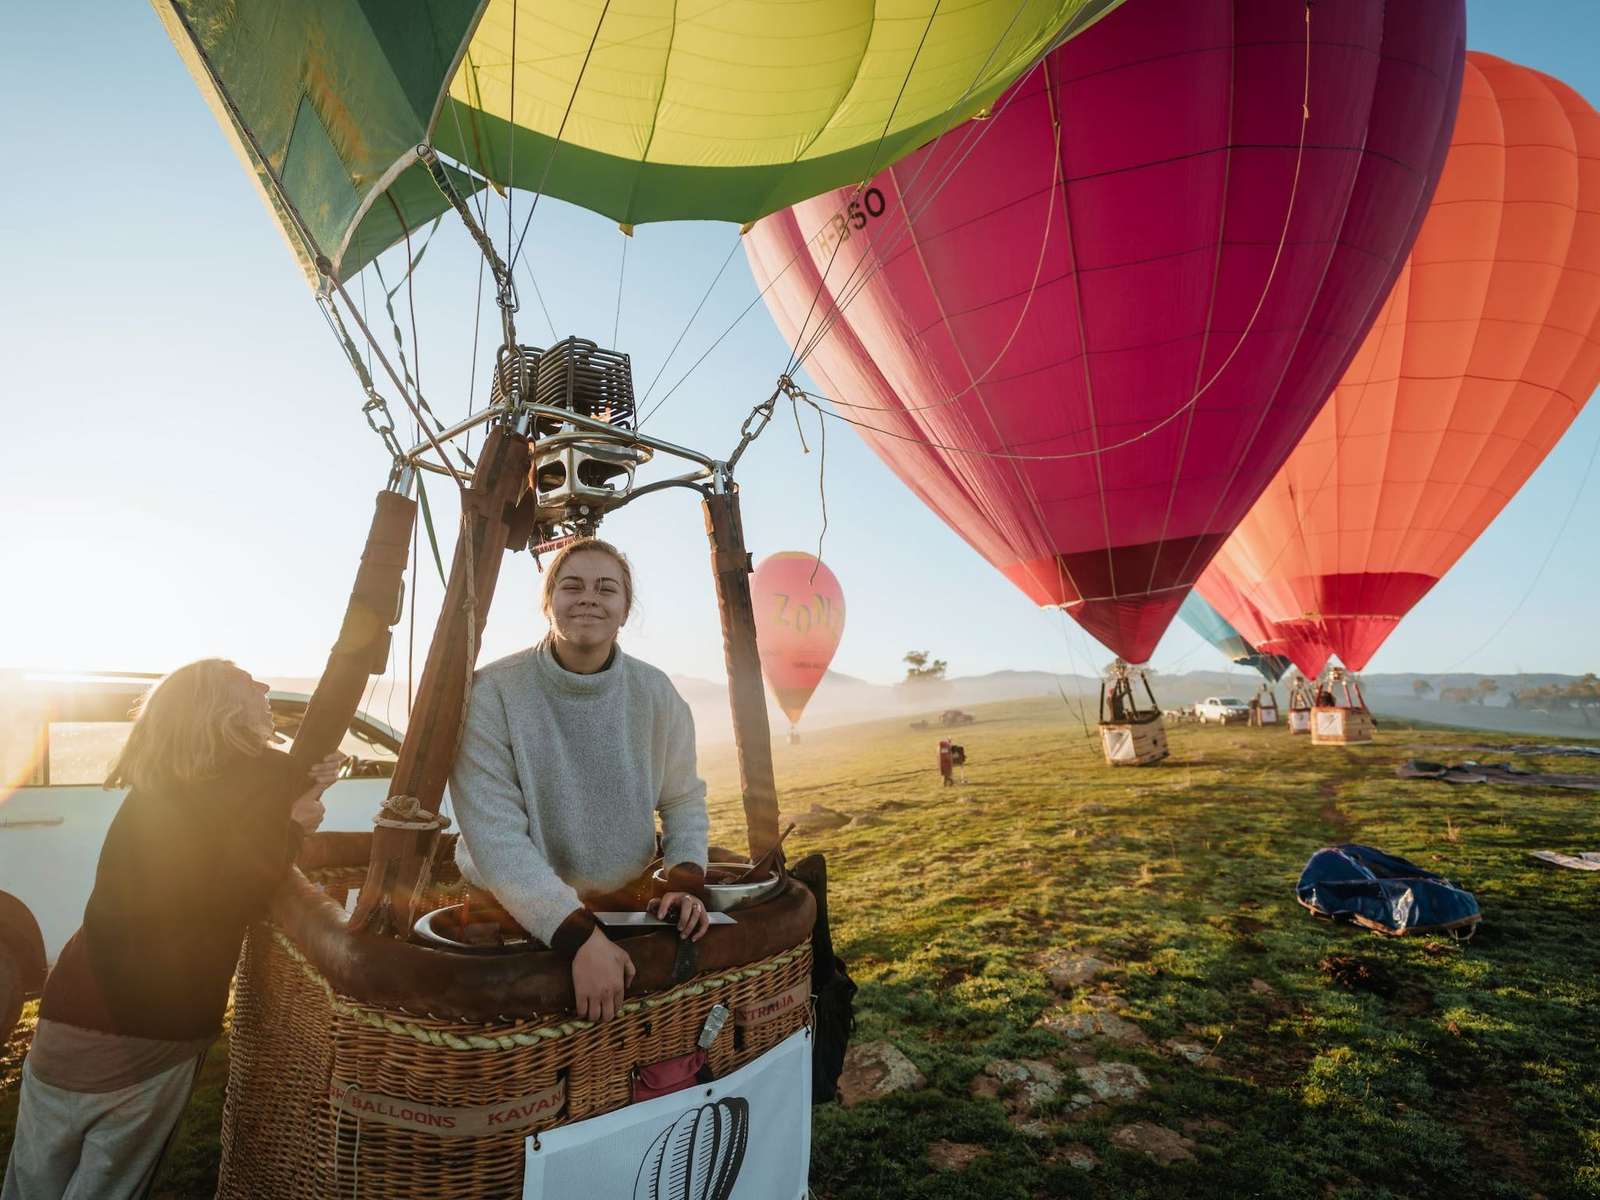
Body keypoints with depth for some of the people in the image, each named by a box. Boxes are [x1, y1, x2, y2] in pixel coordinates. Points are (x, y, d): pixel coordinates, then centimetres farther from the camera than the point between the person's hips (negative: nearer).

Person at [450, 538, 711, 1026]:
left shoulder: (656, 693, -5)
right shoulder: (491, 693, -15)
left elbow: (685, 801, 6)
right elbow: (495, 835, -20)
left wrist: (685, 883, -11)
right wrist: (580, 936, -27)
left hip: (630, 901, 3)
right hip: (512, 910, -2)